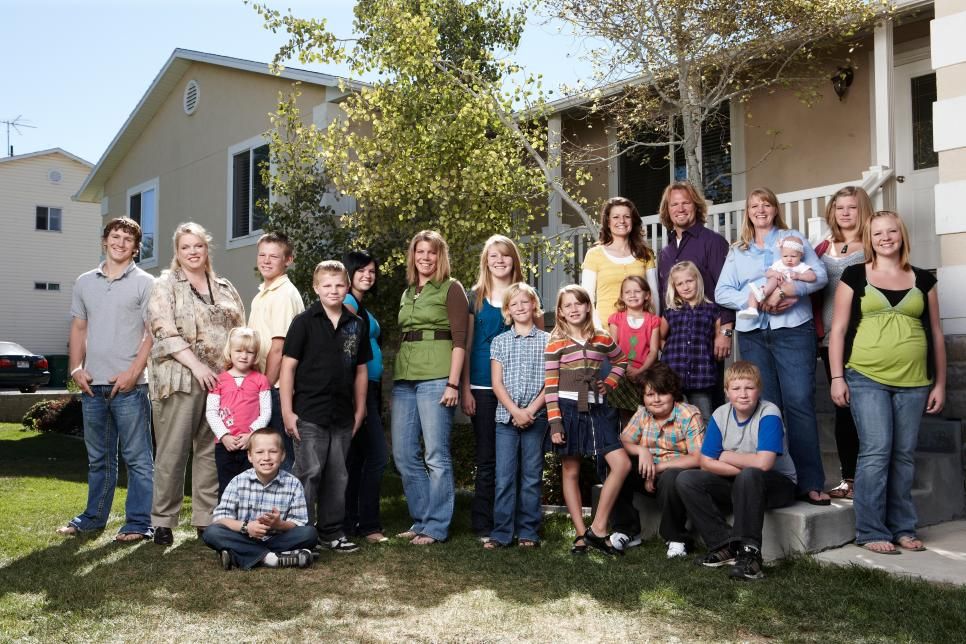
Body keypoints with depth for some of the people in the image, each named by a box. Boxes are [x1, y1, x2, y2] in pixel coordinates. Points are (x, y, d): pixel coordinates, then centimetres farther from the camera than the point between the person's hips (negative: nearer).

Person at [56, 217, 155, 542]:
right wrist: (76, 368, 3)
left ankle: (139, 523, 6)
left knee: (137, 457, 0)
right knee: (98, 457, 16)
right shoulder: (85, 282, 14)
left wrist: (133, 372, -14)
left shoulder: (144, 283, -1)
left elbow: (152, 332, -6)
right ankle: (94, 516, 27)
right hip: (92, 384, 5)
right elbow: (78, 329, 15)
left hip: (129, 385, -5)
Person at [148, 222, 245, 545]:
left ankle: (206, 518, 16)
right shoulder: (165, 286, 2)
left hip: (221, 379, 5)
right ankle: (163, 521, 8)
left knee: (211, 450, 8)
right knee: (172, 452, -2)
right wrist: (197, 366, -17)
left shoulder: (225, 288, 17)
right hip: (180, 379, -4)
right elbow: (164, 332, -10)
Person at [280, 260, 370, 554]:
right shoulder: (304, 321, -4)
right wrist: (287, 411, -10)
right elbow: (288, 366, -6)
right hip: (309, 415, -4)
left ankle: (332, 533, 23)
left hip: (342, 416, 4)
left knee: (337, 477, 12)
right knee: (308, 474, -1)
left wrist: (359, 410, 12)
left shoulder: (357, 325, 7)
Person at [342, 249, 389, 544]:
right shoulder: (349, 303, -10)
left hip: (369, 387, 10)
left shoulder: (362, 306, 19)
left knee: (356, 457, 10)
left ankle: (349, 521, 16)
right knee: (377, 456, -8)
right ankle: (368, 524, -1)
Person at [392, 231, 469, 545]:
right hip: (404, 378, 7)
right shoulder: (407, 294, 20)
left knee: (436, 455, -4)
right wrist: (393, 381, 16)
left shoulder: (451, 288, 2)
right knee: (403, 454, 6)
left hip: (435, 378, -7)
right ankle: (421, 520, 18)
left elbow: (459, 339, -5)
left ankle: (436, 527, 5)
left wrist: (453, 383, -14)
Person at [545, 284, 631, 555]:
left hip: (596, 409, 3)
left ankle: (597, 528, 0)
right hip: (567, 410, -3)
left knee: (622, 464, -8)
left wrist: (609, 384, 8)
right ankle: (581, 534, 12)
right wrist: (554, 422, -14)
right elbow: (550, 386, -7)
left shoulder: (603, 339, 6)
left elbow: (621, 361, 26)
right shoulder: (555, 344, -4)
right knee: (571, 472, 3)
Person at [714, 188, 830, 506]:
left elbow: (819, 275, -1)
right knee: (765, 406, 4)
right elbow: (722, 292, 6)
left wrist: (784, 291, -16)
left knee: (800, 402, -9)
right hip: (753, 334, 3)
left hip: (792, 329, -3)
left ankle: (810, 482, -8)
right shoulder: (737, 251, 17)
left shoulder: (793, 238, 11)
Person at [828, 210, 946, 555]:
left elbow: (935, 334, 14)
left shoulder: (923, 280, 12)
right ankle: (871, 531, 1)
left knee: (904, 456, 8)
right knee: (875, 452, -7)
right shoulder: (854, 276, 5)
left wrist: (940, 382, 10)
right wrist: (837, 377, -4)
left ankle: (903, 527, 19)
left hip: (913, 382, 3)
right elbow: (838, 329, 3)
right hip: (866, 379, -3)